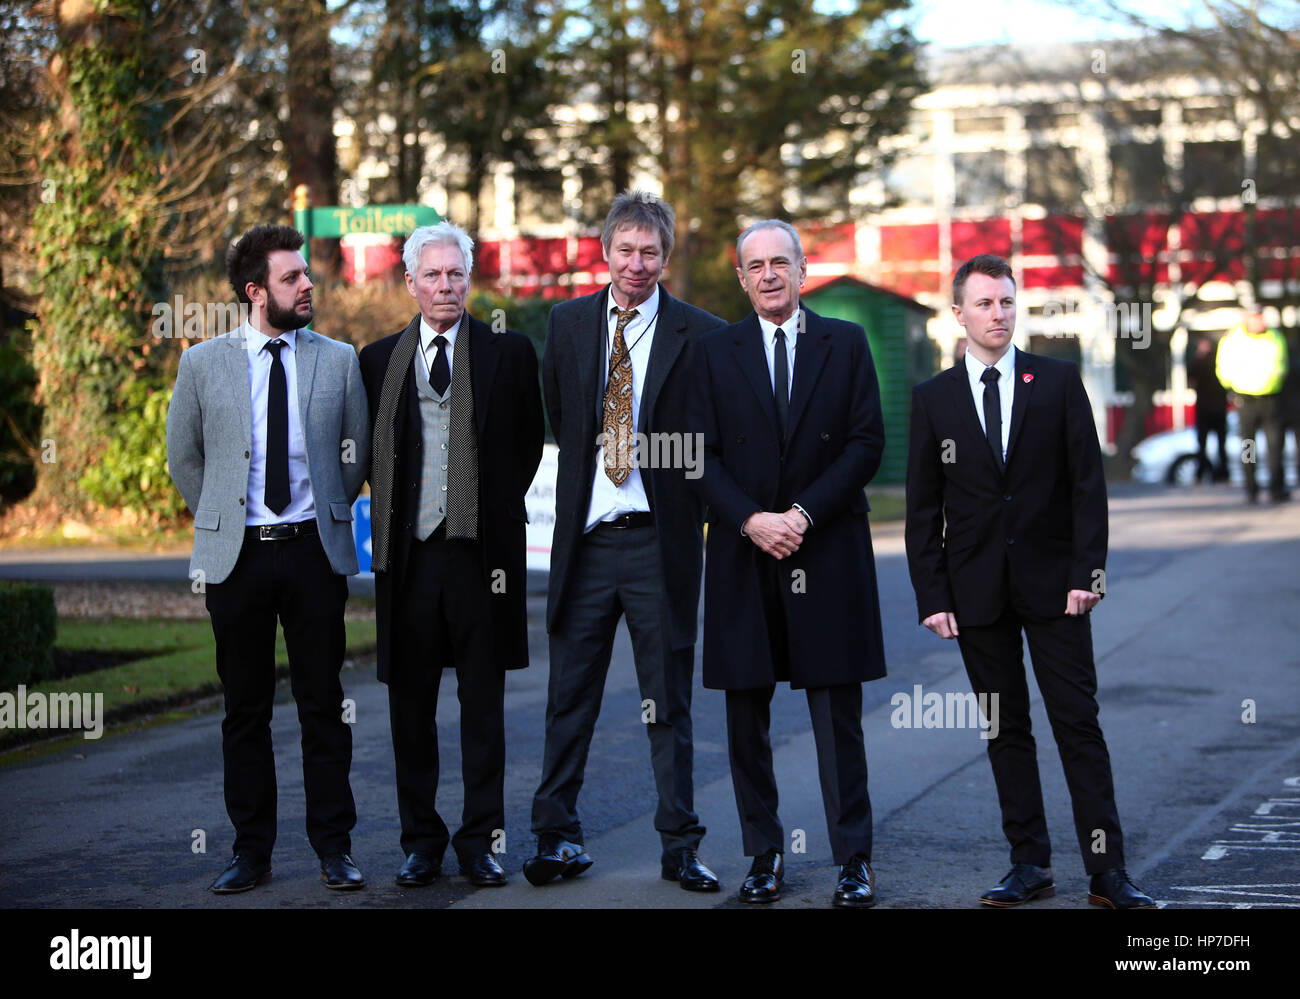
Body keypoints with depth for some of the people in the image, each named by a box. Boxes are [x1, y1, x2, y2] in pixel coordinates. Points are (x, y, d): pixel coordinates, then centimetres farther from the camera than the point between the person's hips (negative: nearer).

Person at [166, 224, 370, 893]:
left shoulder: (339, 361, 5)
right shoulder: (203, 363, 2)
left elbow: (357, 452, 14)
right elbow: (183, 458, 12)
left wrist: (327, 514, 10)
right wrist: (223, 521, 10)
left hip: (315, 553, 0)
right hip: (235, 556, 0)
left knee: (324, 705, 3)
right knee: (245, 711, 5)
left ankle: (333, 847, 10)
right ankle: (251, 850, 12)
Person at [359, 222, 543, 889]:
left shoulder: (509, 353, 4)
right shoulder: (379, 361, 9)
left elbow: (529, 443, 10)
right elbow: (369, 455, 15)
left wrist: (498, 506, 5)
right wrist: (391, 516, 6)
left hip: (481, 553, -2)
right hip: (407, 554, 2)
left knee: (484, 707, 4)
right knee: (410, 705, 7)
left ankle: (481, 841, 11)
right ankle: (421, 842, 16)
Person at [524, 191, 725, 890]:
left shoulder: (700, 335, -3)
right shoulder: (568, 323, 7)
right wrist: (593, 461, 11)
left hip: (660, 542, -2)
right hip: (584, 541, 2)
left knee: (668, 702, 6)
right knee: (570, 697, 7)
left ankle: (680, 846, 13)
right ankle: (557, 836, 15)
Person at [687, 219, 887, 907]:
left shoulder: (846, 344, 7)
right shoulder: (716, 352, 8)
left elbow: (867, 444, 0)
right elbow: (702, 456, 3)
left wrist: (805, 513, -11)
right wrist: (752, 520, -12)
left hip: (829, 555, -1)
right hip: (743, 555, 2)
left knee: (838, 715, -1)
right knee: (746, 715, 4)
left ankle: (854, 860, 3)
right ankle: (764, 855, 13)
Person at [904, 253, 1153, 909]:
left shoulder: (1058, 382, 2)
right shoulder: (933, 398, 5)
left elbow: (1088, 483, 0)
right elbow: (923, 509, 5)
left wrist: (1086, 572, -8)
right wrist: (932, 597, -3)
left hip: (1053, 583, -1)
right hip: (977, 589, 1)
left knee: (1079, 723, -3)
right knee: (1006, 729, 6)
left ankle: (1106, 871, -1)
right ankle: (1030, 864, 12)